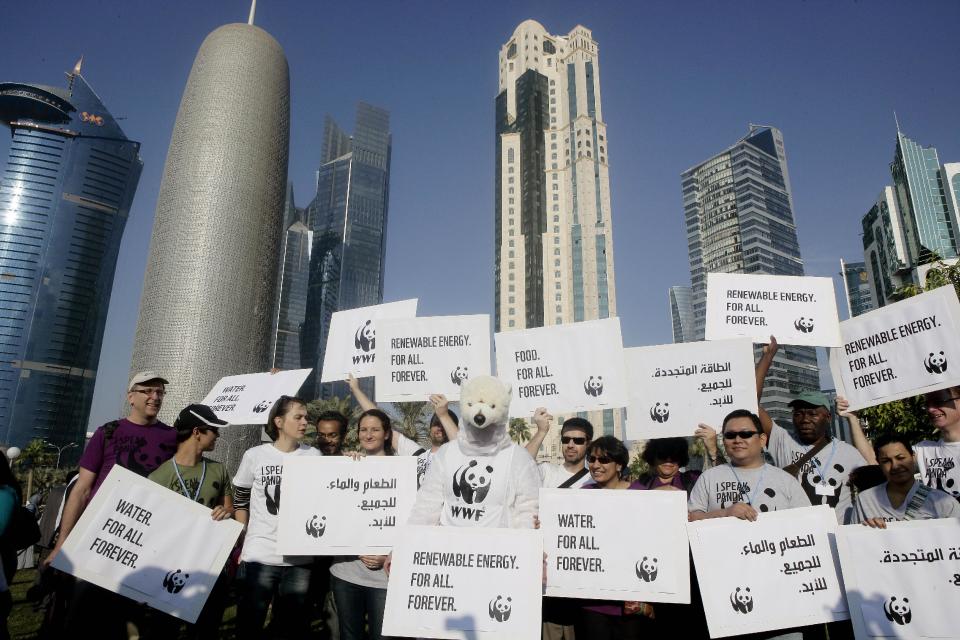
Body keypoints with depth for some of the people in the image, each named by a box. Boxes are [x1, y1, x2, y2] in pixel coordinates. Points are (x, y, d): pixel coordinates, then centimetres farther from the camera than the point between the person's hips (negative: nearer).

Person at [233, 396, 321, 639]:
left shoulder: (314, 456, 1)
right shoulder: (254, 456, -3)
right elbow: (240, 503, 7)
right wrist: (242, 543, 6)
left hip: (300, 557, 2)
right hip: (260, 555, -1)